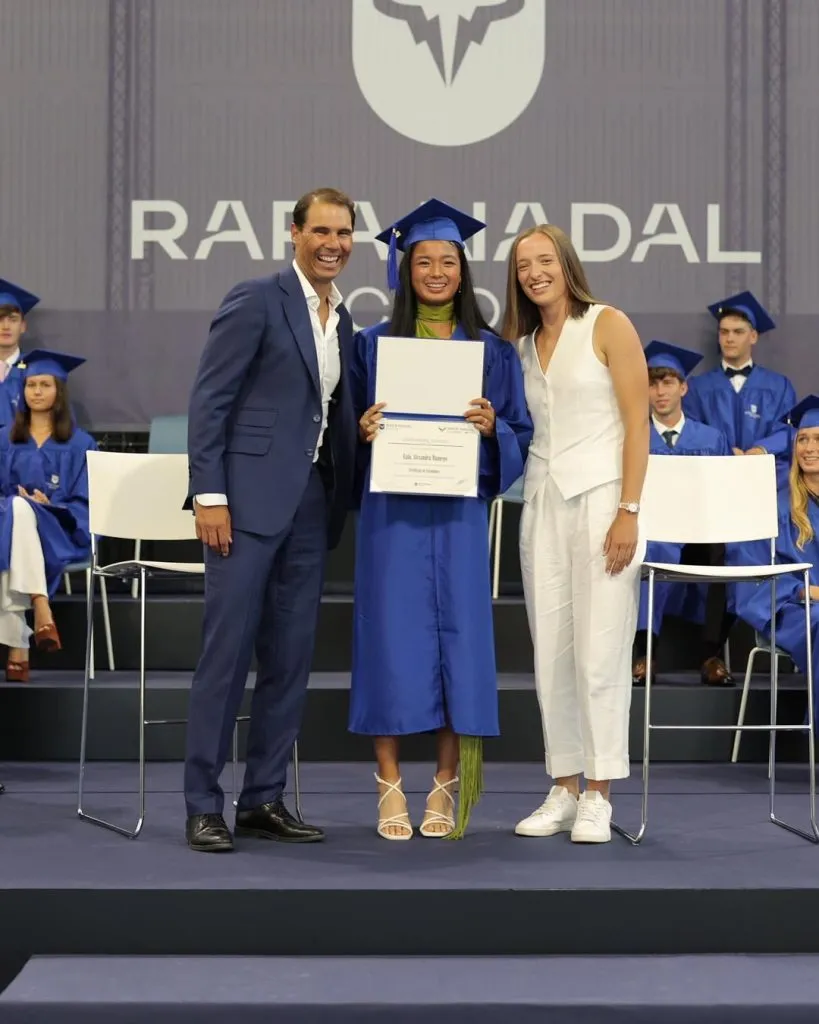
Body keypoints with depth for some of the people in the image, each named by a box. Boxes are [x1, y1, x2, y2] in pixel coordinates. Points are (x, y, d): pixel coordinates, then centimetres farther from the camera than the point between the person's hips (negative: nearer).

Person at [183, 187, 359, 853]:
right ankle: (204, 804, 3)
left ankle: (264, 799, 15)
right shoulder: (256, 301, -5)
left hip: (311, 502, 7)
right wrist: (209, 496, -14)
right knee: (228, 649, -4)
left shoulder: (342, 321, 17)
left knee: (291, 658, 7)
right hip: (250, 497, -7)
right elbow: (209, 400, -9)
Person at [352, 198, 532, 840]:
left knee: (460, 638, 0)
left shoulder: (491, 351, 9)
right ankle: (391, 788, 7)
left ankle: (447, 790, 10)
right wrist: (365, 430, -12)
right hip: (392, 511, -1)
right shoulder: (375, 344, 7)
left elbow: (520, 436, 8)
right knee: (393, 638, -3)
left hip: (459, 513, 1)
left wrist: (491, 427, -12)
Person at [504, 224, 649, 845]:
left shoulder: (608, 325, -1)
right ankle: (564, 789, 12)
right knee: (550, 653, 4)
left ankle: (598, 797, 3)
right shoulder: (522, 342, 16)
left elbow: (637, 422, -6)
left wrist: (629, 511, -13)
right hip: (543, 501, 5)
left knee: (600, 651, -6)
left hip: (601, 497, -5)